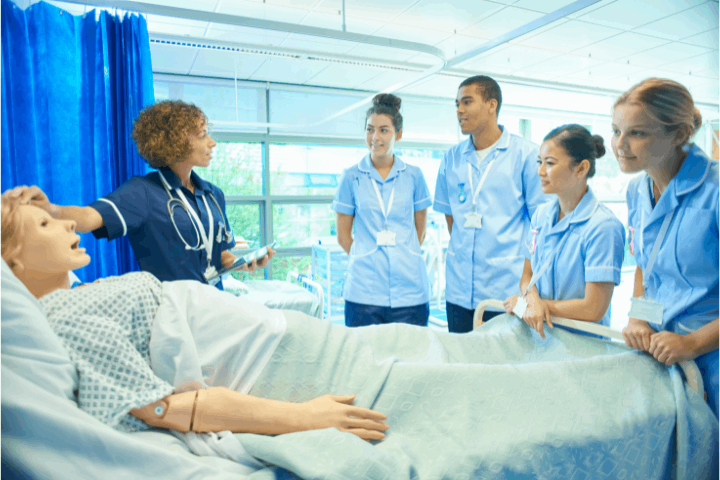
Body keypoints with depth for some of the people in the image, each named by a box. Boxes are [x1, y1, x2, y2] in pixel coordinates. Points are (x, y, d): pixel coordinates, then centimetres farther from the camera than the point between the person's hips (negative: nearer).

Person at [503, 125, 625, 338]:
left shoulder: (603, 227, -16)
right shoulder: (541, 215, 4)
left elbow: (593, 309, -17)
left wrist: (523, 302, -10)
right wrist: (532, 299, -14)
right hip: (539, 335, 5)